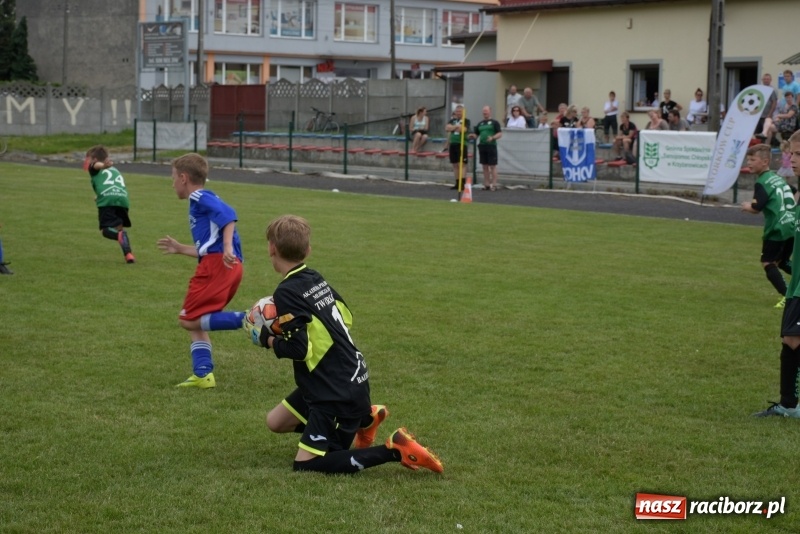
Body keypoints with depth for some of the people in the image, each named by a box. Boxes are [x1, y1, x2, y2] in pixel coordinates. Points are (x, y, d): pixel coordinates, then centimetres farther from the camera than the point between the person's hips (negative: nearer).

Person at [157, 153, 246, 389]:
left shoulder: (200, 197, 1)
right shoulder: (203, 202, 29)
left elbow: (228, 214, -18)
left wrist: (227, 248, -29)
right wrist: (179, 248, 44)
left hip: (217, 264, -10)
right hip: (226, 266, 10)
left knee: (188, 320, -8)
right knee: (195, 322, 16)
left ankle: (247, 319, -21)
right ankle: (203, 374, 10)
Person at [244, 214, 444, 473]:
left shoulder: (286, 292, -18)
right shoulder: (316, 279, 6)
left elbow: (298, 349, -23)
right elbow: (346, 317, 16)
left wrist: (267, 340, -4)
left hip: (338, 394, -9)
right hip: (352, 380, 9)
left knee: (306, 465, -4)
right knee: (276, 421, 21)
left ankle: (394, 450, -9)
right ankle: (363, 418, 23)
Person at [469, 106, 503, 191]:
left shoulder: (494, 122, 0)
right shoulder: (480, 124, 16)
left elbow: (500, 134, -6)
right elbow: (476, 134, 19)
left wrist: (492, 137, -23)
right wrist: (473, 136, -5)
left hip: (491, 146, -6)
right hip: (482, 146, 6)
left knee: (492, 166, -5)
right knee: (485, 166, 7)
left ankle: (494, 185, -4)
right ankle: (486, 185, 12)